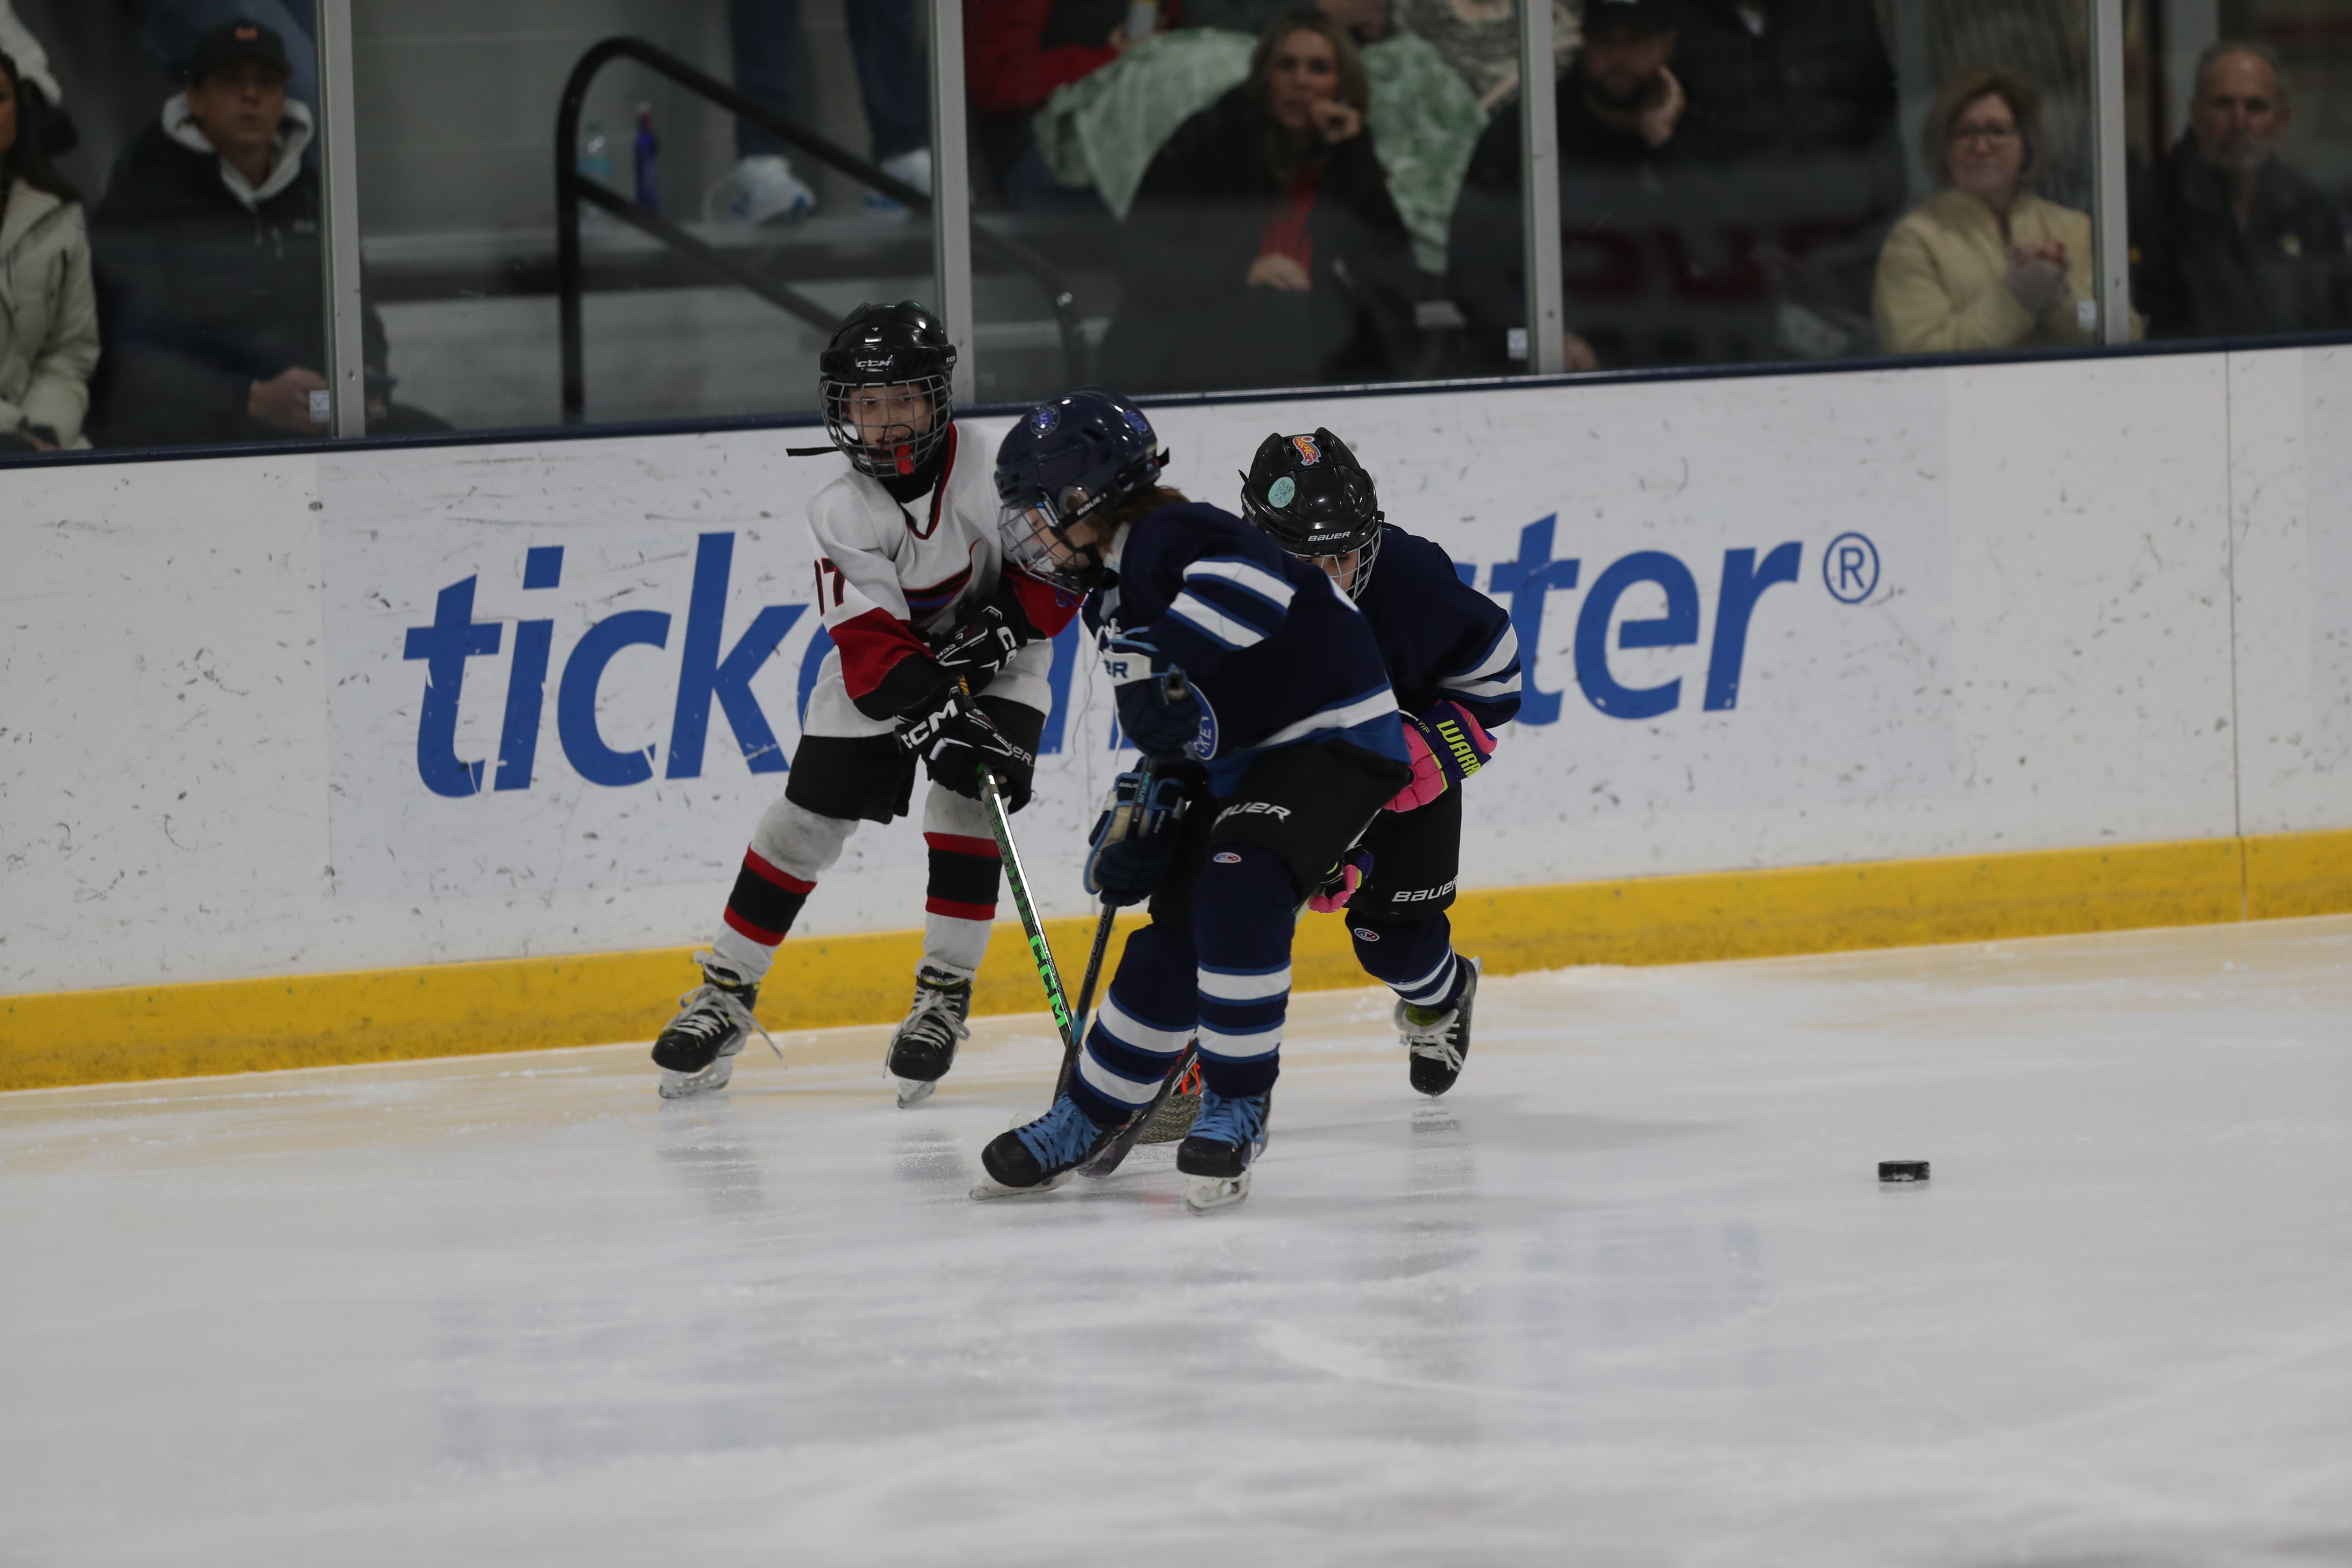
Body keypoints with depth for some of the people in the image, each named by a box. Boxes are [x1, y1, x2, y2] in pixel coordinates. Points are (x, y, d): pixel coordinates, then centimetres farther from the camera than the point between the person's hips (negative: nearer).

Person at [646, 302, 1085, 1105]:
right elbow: (874, 655, -28)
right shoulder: (843, 514, -22)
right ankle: (725, 992, 10)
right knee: (805, 819, -3)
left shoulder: (992, 463, -23)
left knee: (965, 801, -20)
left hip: (998, 655, -1)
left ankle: (945, 993, -8)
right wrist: (938, 715, -42)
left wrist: (1006, 623, -27)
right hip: (887, 671, 1)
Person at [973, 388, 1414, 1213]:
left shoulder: (1168, 540, -20)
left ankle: (1238, 1106, -16)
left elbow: (1248, 576, -43)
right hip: (1241, 763, 10)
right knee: (1171, 935, 8)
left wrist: (1158, 654, -44)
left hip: (1335, 740, -10)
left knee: (1237, 895, -27)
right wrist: (1151, 803, 10)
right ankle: (1083, 1121, 17)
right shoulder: (1113, 584, 12)